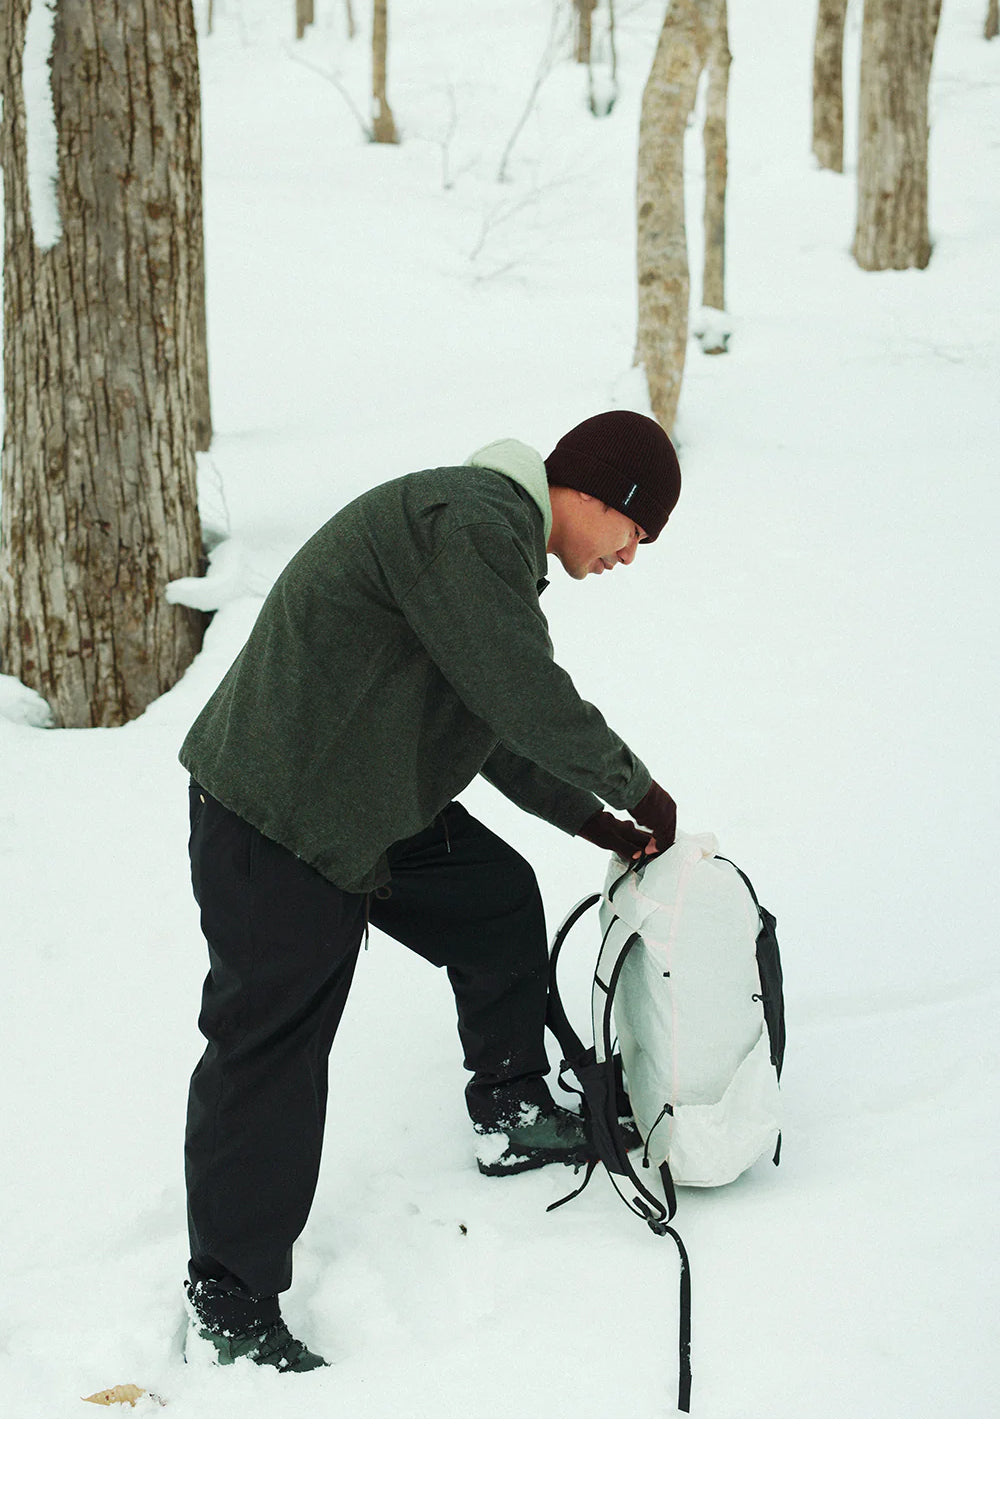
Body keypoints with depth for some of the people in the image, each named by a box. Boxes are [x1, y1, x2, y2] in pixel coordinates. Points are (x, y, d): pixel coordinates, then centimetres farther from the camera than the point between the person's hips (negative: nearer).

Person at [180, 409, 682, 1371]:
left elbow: (498, 727, 21)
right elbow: (532, 703, -23)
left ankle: (512, 1120, 34)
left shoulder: (497, 536, 15)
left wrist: (590, 820, 18)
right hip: (278, 821, -11)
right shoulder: (469, 525, -21)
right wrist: (636, 790, -8)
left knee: (500, 901, 19)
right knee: (272, 1044, -7)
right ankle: (228, 1310, 0)